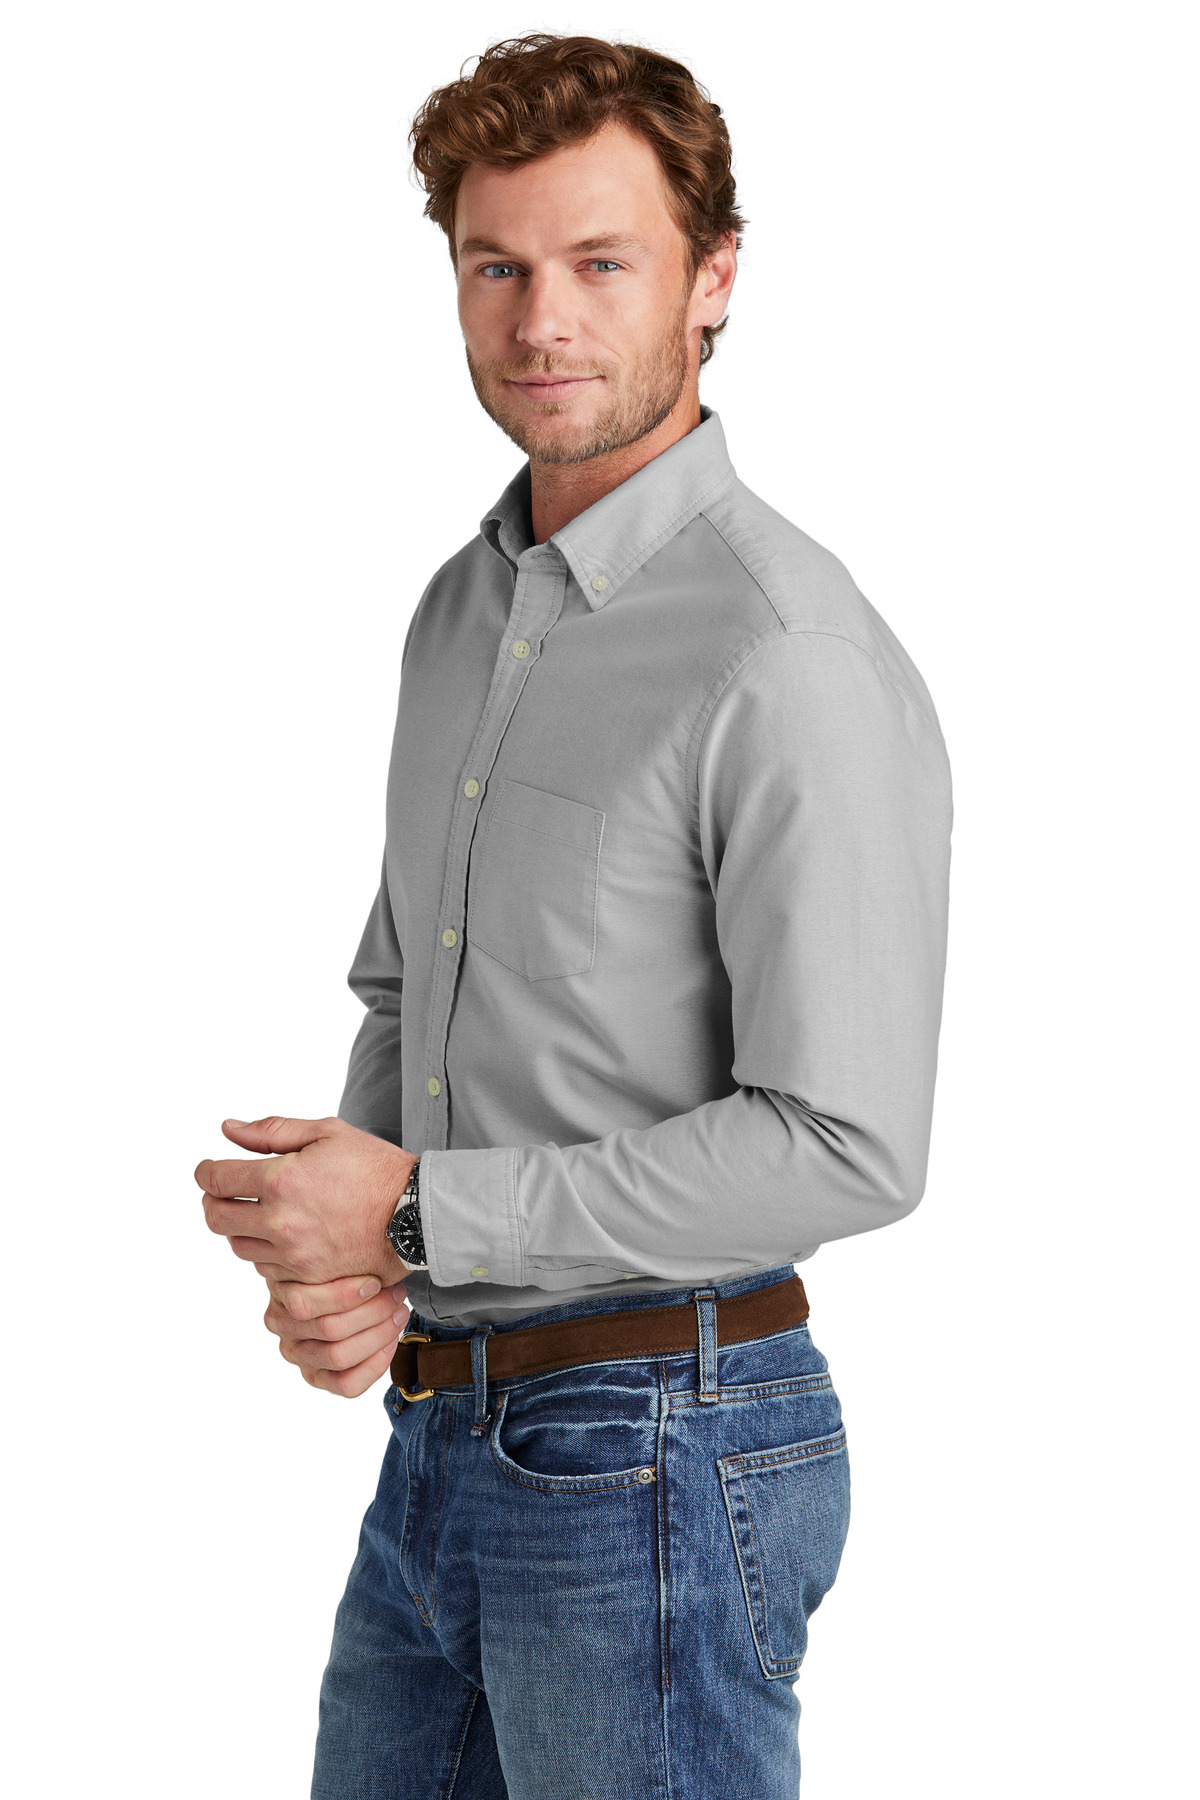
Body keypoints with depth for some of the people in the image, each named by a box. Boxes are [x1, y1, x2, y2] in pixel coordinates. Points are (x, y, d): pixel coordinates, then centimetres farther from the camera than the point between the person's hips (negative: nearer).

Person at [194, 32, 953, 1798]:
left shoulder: (792, 660, -18)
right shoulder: (466, 608, 10)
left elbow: (845, 1147, -22)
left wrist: (416, 1213, -17)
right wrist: (328, 1258, 0)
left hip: (657, 1455, -8)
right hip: (442, 1439, 8)